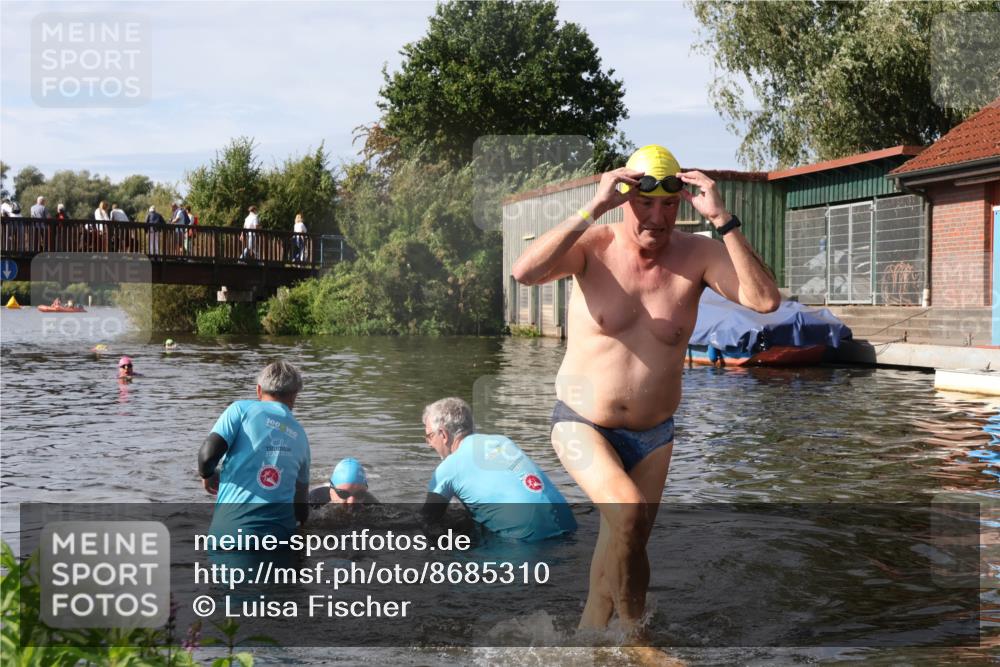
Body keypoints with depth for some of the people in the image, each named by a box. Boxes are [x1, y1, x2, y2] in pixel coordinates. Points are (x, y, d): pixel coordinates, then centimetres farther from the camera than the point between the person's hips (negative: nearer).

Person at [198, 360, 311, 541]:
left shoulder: (242, 409, 4)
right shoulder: (300, 435, 16)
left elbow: (208, 454, -8)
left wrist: (207, 474, 15)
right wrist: (302, 522, 43)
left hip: (230, 525, -3)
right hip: (279, 531, 3)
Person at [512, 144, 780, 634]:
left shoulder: (697, 254, -9)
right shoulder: (592, 246, -13)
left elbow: (765, 300, -23)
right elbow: (524, 272, -31)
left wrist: (722, 220, -27)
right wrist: (592, 209, -32)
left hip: (653, 435, 3)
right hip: (582, 424, -3)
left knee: (625, 543, 14)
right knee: (627, 511, -27)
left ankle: (590, 629, 38)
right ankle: (634, 630, -5)